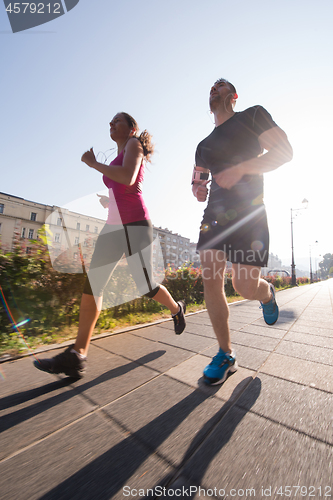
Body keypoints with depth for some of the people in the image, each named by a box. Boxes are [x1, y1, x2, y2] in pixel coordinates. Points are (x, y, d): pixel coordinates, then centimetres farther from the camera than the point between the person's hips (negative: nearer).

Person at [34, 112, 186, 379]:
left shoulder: (134, 144, 4)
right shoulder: (117, 159, 27)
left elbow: (128, 178, -18)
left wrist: (93, 163, -6)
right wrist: (107, 200, 17)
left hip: (136, 224, -7)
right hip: (114, 226, 8)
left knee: (146, 286, -2)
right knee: (92, 283, -6)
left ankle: (177, 308, 29)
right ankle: (77, 356, -1)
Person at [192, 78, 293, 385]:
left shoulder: (252, 116, 10)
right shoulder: (204, 146, 23)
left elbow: (284, 151, -2)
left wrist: (240, 168, -15)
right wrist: (197, 190, 3)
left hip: (249, 213, -4)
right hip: (214, 214, 5)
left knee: (246, 287, -10)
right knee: (210, 281, -8)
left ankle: (267, 294, 31)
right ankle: (226, 355, 8)